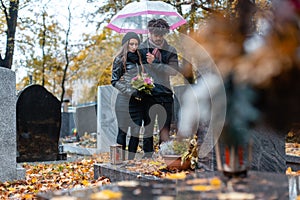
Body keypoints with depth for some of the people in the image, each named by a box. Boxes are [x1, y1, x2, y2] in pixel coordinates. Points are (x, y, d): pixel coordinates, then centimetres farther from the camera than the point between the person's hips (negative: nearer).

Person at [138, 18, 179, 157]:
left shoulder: (170, 50, 7)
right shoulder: (141, 49, 4)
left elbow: (174, 71, -7)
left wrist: (154, 62, -14)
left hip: (165, 95, 1)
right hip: (148, 95, -1)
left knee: (165, 130, 3)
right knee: (148, 128, 3)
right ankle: (148, 157, 10)